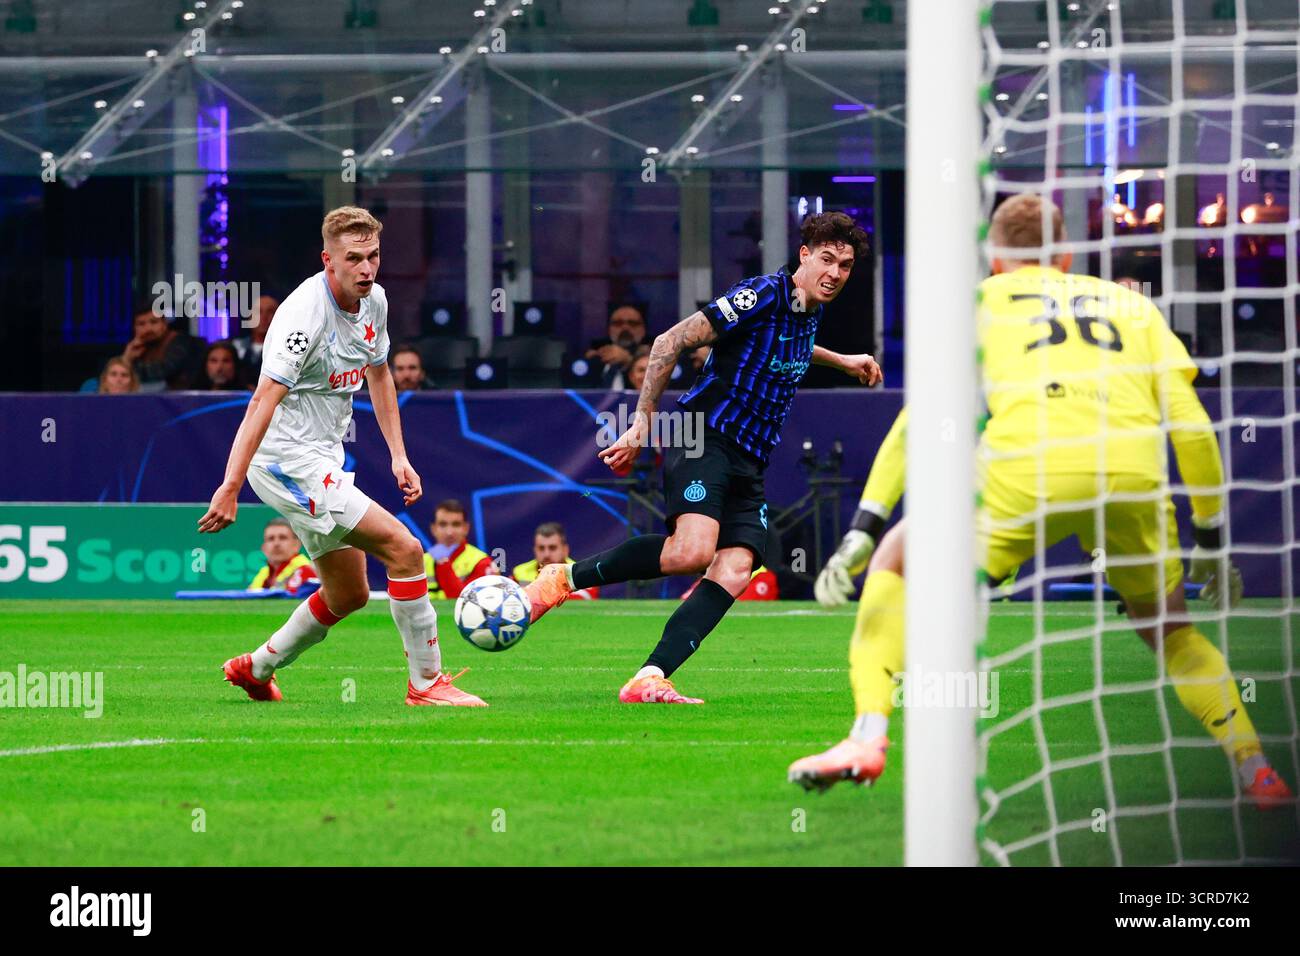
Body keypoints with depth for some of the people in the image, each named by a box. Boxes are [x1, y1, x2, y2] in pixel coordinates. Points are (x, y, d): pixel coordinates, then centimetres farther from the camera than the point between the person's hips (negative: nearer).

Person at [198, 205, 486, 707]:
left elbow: (378, 376, 21)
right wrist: (230, 488, -34)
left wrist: (398, 456, 15)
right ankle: (426, 682, -8)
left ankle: (254, 669, 31)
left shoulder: (374, 300, 3)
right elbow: (262, 403, -29)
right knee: (404, 548, -15)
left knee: (348, 595, 16)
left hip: (324, 459, 9)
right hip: (289, 461, -9)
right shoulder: (306, 314, -23)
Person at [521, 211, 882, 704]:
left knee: (734, 571, -15)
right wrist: (642, 423, -11)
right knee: (692, 549, -31)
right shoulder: (763, 294, -11)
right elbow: (670, 343, -11)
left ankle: (648, 681, -22)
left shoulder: (809, 309, 14)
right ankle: (564, 578, -13)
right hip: (704, 437, -8)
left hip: (749, 462, 8)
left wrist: (840, 360, 45)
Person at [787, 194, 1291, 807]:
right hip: (1135, 476, 3)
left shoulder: (983, 299, 25)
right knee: (1168, 629, 27)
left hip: (1030, 469, -2)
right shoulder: (1132, 304, 30)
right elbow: (1191, 425, 20)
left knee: (896, 561, 20)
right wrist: (1211, 535, 26)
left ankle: (868, 738, 5)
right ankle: (1254, 768, 12)